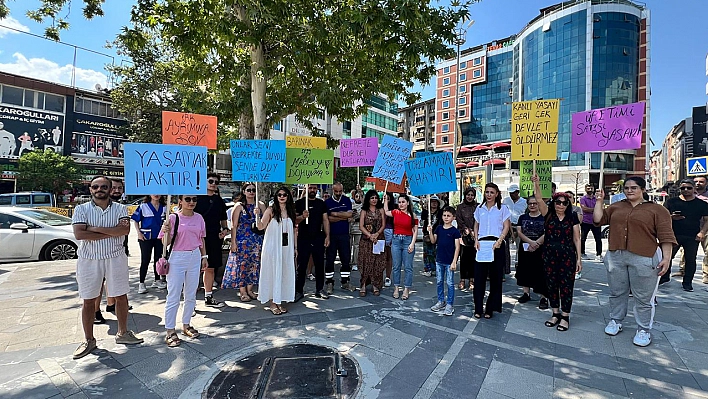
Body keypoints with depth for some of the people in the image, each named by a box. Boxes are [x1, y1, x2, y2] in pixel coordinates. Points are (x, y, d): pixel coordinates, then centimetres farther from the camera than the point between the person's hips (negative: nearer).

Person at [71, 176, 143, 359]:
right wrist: (112, 232, -17)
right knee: (89, 301, 10)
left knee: (121, 297, 8)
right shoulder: (81, 209, -1)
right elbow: (79, 234, -15)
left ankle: (122, 333, 26)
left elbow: (125, 230, -16)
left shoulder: (120, 209, 1)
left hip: (115, 258, 0)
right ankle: (89, 340, 26)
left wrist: (95, 228, -17)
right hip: (89, 260, 0)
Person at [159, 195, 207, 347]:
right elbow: (166, 243, -8)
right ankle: (170, 331, 14)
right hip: (177, 258, -5)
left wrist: (204, 257, 11)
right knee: (174, 296, 1)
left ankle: (186, 325, 28)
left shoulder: (199, 218, 5)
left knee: (191, 295, 13)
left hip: (195, 258, 5)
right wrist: (166, 232, -27)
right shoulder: (173, 218, -9)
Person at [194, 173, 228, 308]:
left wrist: (225, 229, 6)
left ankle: (208, 297, 25)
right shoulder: (197, 197, -3)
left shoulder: (219, 200, 14)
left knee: (211, 268, 14)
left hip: (215, 238, 6)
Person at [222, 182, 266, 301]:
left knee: (254, 265, 6)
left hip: (257, 240, 3)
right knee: (242, 264, 0)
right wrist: (233, 242, -9)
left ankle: (249, 289, 19)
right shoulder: (239, 206, 0)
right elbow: (234, 225, -4)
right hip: (242, 240, -3)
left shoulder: (260, 205, 7)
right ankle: (242, 292, 11)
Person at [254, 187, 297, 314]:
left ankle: (280, 301, 17)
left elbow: (293, 230, 12)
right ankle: (272, 302, 12)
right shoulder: (271, 210, -2)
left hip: (286, 247, 4)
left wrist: (295, 246, 12)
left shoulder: (291, 211, 9)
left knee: (285, 273, 6)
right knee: (273, 272, 1)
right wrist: (257, 215, -25)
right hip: (273, 246, -4)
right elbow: (261, 227, -9)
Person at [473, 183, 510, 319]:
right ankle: (478, 308, 9)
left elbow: (506, 227, -1)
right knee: (479, 276, 1)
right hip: (482, 244, 2)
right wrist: (476, 240, 0)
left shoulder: (502, 208, 4)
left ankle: (490, 309, 14)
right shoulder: (479, 208, 12)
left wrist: (499, 241, -15)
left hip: (496, 244, -2)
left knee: (495, 277, 3)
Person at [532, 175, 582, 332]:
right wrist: (536, 184, -28)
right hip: (549, 255, 2)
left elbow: (577, 239, 2)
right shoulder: (549, 215, 2)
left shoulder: (572, 217, 1)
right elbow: (539, 199, -13)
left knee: (566, 286, 3)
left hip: (567, 256, -1)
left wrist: (579, 258, -1)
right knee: (552, 285, 10)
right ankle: (555, 314, 24)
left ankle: (565, 317, 16)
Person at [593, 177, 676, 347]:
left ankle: (644, 330, 21)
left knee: (643, 297, 6)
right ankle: (615, 321, 29)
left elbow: (666, 236, -4)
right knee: (617, 292, 14)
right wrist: (599, 201, 3)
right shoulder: (616, 207, 11)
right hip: (615, 256, 4)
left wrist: (666, 258, -11)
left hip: (643, 259, -3)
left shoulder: (657, 210, 0)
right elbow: (598, 219, 7)